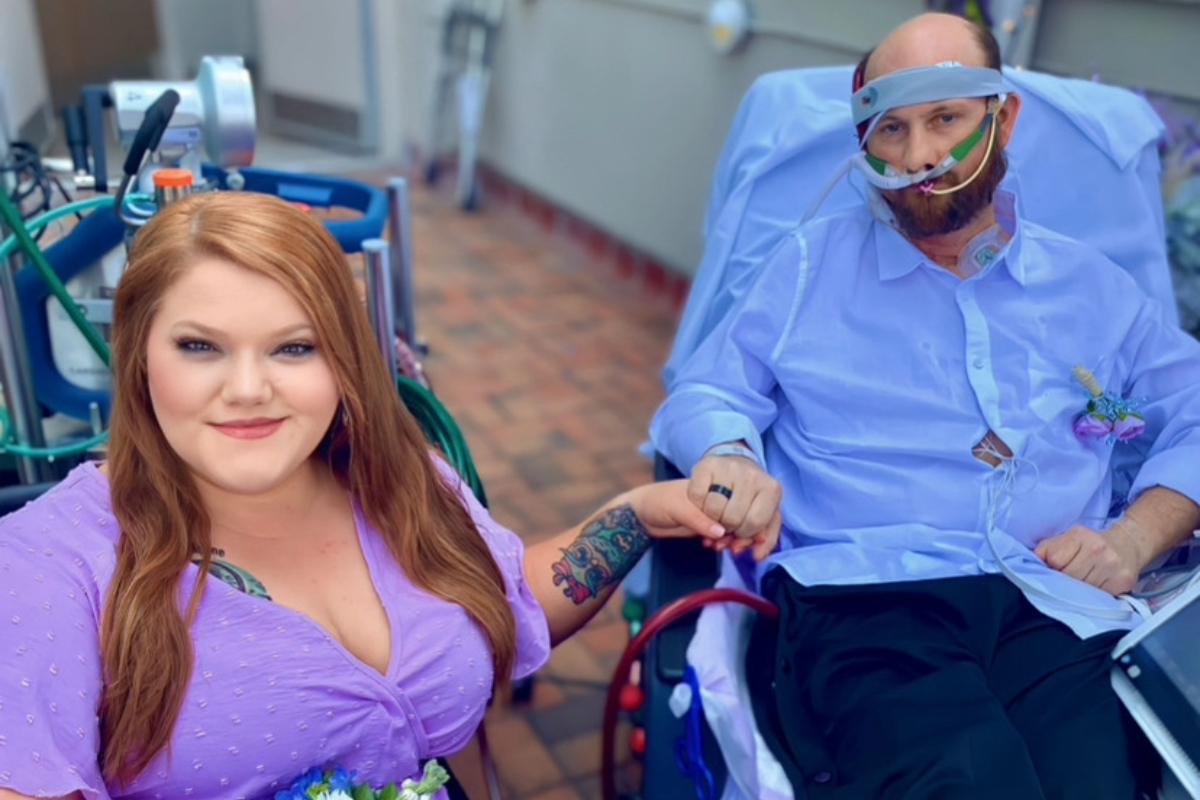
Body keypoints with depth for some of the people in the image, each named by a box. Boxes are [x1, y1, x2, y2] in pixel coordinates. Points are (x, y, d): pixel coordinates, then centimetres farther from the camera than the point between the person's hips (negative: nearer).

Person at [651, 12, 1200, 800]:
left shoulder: (1095, 290, 20)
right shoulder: (811, 262, 15)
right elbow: (703, 395, 11)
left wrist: (1133, 541, 4)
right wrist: (730, 456, -13)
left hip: (1059, 612, 3)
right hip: (859, 599, -2)